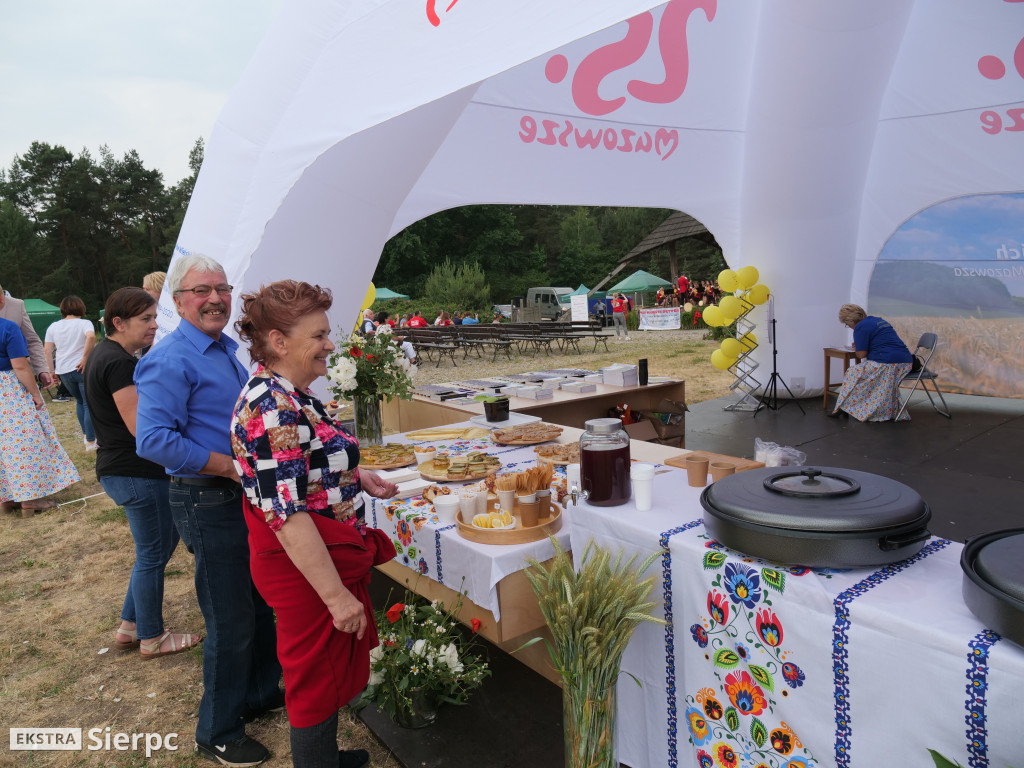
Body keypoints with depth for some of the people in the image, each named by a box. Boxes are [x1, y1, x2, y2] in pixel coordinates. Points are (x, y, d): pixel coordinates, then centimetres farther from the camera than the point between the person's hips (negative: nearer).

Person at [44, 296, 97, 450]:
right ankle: (91, 442, 0)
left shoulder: (53, 327, 11)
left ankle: (86, 434, 31)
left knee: (79, 401, 24)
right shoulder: (84, 323, -3)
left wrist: (52, 371, 7)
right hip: (82, 368, -5)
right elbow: (91, 337, -25)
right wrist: (84, 358, -18)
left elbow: (47, 350, 5)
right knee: (89, 405, 1)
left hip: (63, 372, 5)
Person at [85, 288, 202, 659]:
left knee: (162, 542, 21)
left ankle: (130, 627, 30)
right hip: (137, 473, -11)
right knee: (153, 555, 4)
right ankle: (151, 638, 21)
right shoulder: (119, 363, -21)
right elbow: (140, 426, -24)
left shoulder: (104, 354, 13)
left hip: (117, 468, 11)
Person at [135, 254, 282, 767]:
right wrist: (231, 466, -23)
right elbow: (153, 440, -25)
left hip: (244, 494, 9)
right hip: (206, 503, -9)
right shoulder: (170, 360, -17)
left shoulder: (226, 350, 12)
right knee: (230, 621, 2)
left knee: (260, 605, 21)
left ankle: (260, 694, 42)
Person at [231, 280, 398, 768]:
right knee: (319, 680, 9)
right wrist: (335, 594, -26)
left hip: (322, 555, 10)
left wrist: (356, 476, 14)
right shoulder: (273, 408, -26)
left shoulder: (284, 394, 6)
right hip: (307, 566, -10)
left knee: (329, 670, 25)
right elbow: (285, 513, -29)